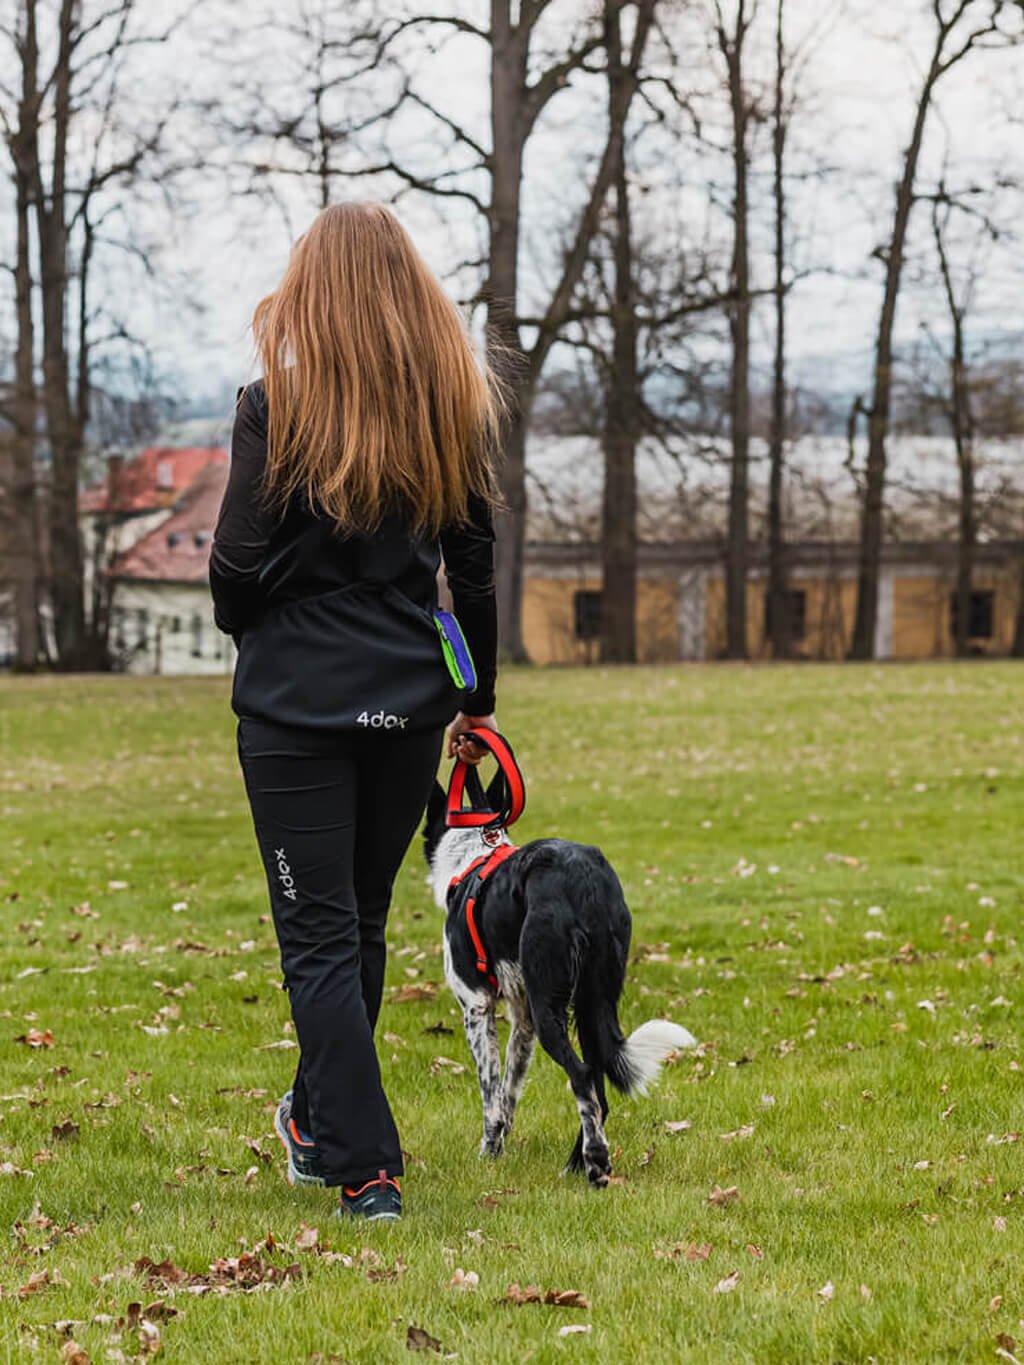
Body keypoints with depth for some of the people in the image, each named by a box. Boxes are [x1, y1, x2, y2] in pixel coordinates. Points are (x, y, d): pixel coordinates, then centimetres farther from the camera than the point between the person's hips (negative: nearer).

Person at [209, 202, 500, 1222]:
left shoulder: (276, 407, -10)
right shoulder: (452, 411, 1)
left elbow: (237, 566, -10)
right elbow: (476, 572, 6)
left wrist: (245, 624, 13)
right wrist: (476, 703, 16)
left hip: (296, 701, -4)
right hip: (409, 702, 4)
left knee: (319, 934, 1)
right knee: (362, 919, 18)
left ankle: (363, 1166, -3)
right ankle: (320, 1117, 34)